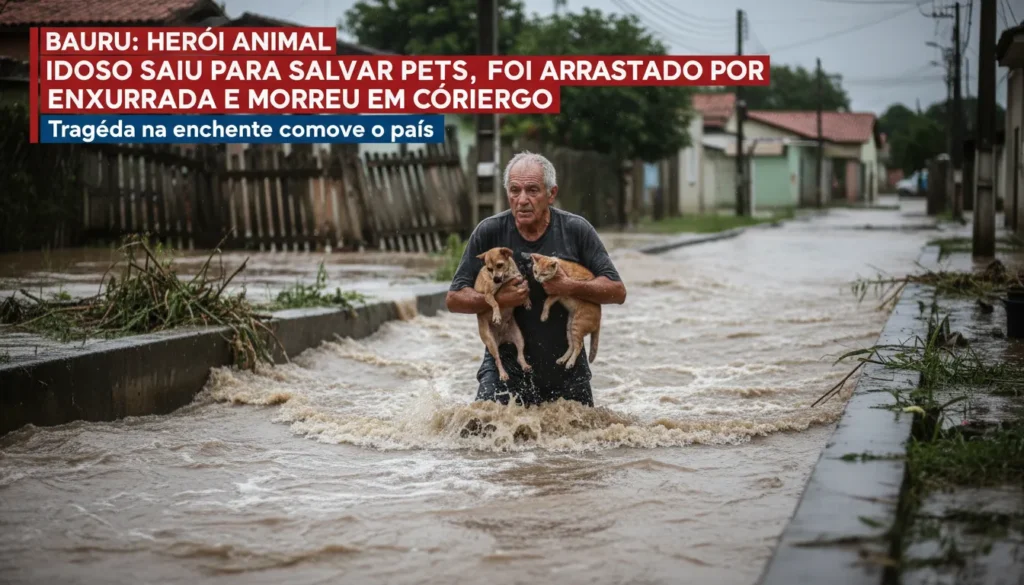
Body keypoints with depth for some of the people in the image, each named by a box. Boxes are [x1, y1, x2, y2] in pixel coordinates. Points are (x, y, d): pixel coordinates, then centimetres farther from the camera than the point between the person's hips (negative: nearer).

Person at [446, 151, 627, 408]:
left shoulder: (576, 230, -5)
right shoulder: (489, 232, -6)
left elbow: (617, 291, -6)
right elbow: (454, 299, -4)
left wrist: (570, 287, -22)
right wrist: (496, 300, -22)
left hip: (566, 366, 1)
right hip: (506, 364, -1)